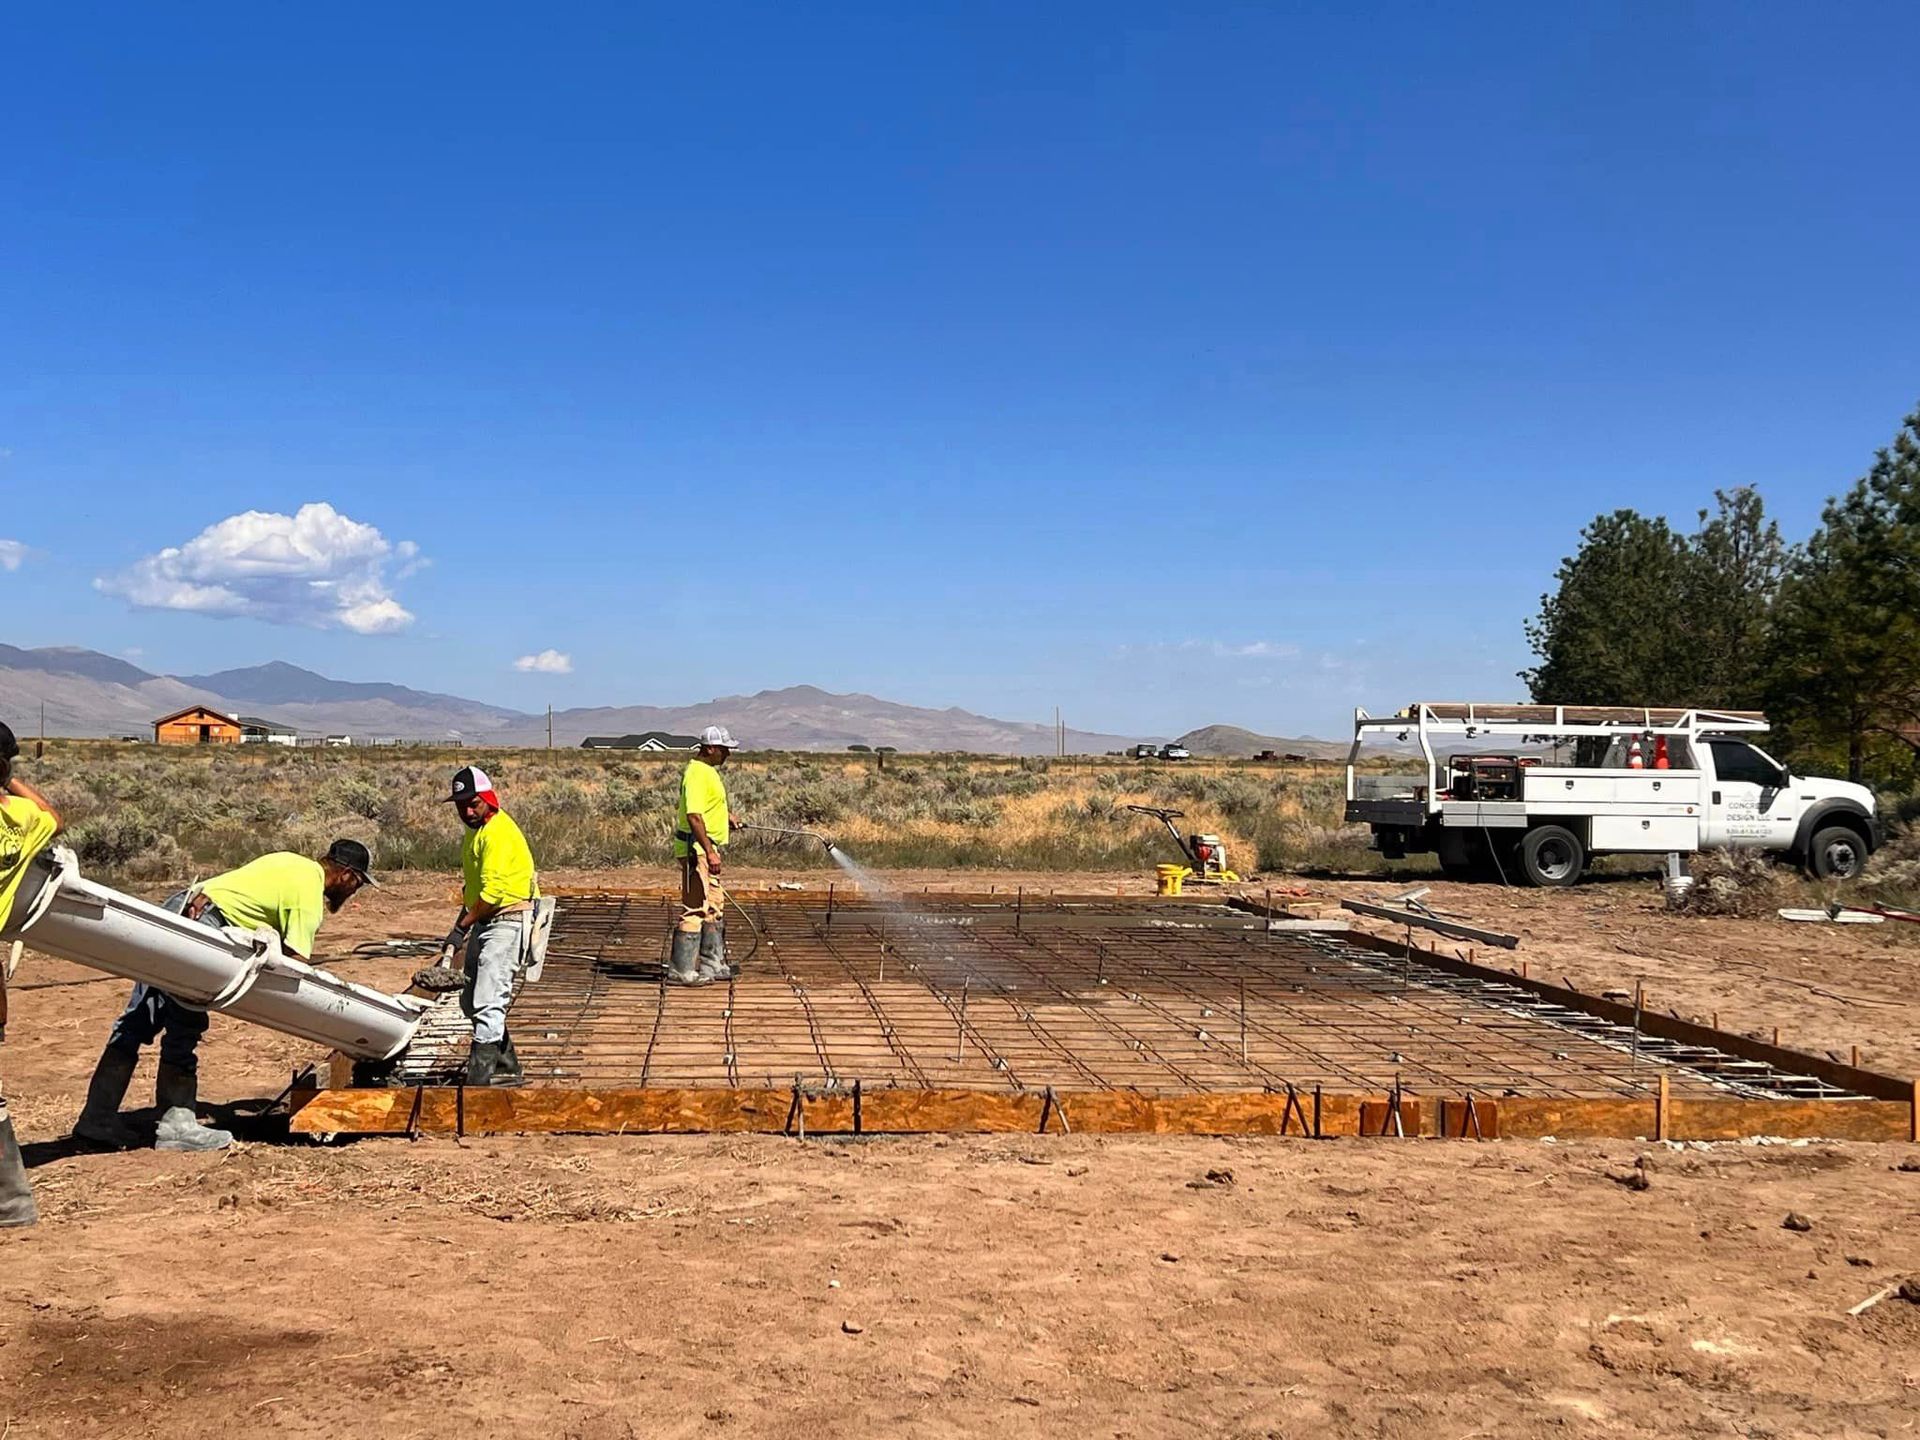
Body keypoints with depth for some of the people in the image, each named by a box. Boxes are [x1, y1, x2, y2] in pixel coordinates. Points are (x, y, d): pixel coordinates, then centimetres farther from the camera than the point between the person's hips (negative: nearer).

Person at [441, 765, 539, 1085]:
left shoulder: (499, 832, -17)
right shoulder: (475, 831, 15)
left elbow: (493, 893, -22)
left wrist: (462, 928, -17)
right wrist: (460, 927, 17)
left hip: (508, 921, -11)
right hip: (484, 922, 11)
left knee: (487, 1001, -17)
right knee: (471, 1002, 15)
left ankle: (479, 1076, -19)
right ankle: (506, 1067, 26)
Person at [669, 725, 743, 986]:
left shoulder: (707, 770, 14)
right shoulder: (697, 774, -19)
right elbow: (693, 817, -28)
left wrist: (726, 813, 28)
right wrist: (710, 852, -30)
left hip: (706, 849, 11)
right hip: (696, 848, -11)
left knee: (714, 907, 16)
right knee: (695, 909, -8)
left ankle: (712, 964, 24)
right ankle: (681, 970, -3)